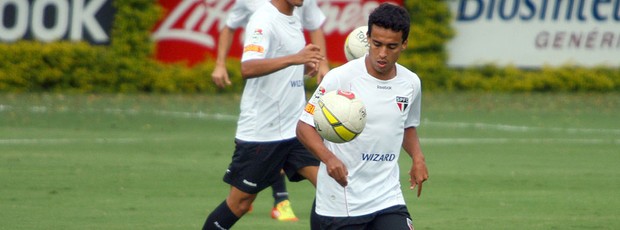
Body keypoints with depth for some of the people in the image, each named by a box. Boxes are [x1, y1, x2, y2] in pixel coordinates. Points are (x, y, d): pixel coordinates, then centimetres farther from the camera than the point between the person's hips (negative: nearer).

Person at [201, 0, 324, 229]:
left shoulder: (294, 19, 10)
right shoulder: (264, 20, -16)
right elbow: (248, 68, -32)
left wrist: (305, 66, 4)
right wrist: (295, 58, -44)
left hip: (295, 127, 7)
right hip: (260, 131, -7)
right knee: (240, 202, 3)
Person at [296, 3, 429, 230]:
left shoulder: (411, 83, 4)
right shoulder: (340, 78, -12)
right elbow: (304, 126, -9)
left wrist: (417, 157, 3)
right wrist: (329, 158, -27)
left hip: (388, 197, 4)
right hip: (340, 201, -3)